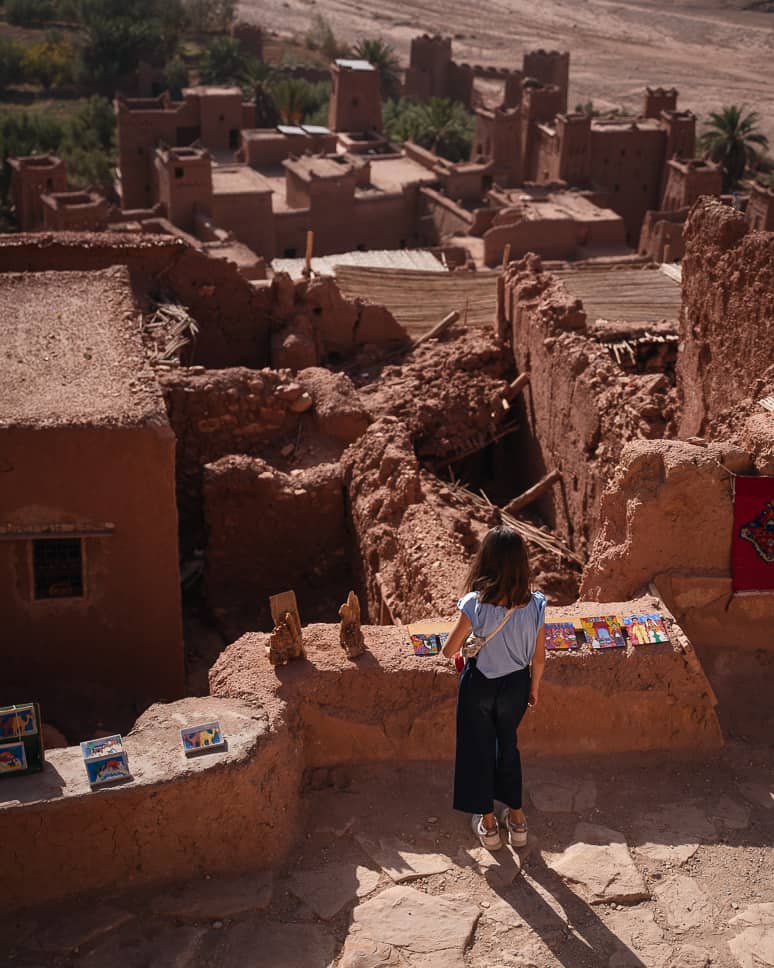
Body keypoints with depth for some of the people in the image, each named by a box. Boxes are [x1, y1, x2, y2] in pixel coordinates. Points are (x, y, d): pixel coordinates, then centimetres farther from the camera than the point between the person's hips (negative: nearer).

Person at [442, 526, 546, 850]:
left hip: (479, 686, -2)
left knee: (479, 748, 19)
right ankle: (516, 820, 39)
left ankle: (487, 823, 35)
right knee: (508, 745, 26)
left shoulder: (475, 605, -27)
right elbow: (539, 657, -7)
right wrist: (534, 689, 11)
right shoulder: (534, 605, -19)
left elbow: (449, 651, -17)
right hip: (516, 684, 2)